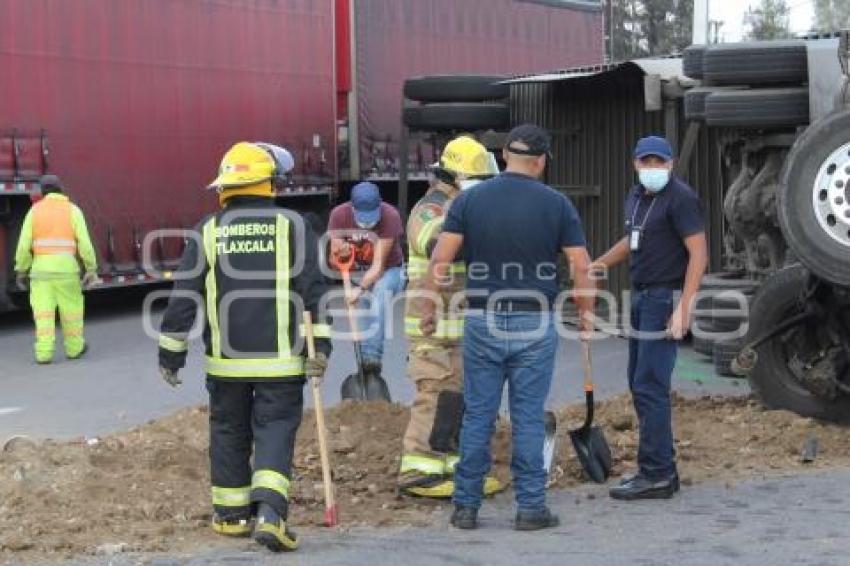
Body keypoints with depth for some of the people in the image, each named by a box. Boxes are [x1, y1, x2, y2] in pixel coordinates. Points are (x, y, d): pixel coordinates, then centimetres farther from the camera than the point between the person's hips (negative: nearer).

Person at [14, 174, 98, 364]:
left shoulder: (34, 210, 5)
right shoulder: (73, 210, 1)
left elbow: (24, 243, 0)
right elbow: (84, 242, -5)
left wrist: (21, 270, 9)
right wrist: (92, 269, -1)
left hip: (41, 268, 1)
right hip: (66, 268, -1)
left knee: (43, 312, 1)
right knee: (71, 309, 13)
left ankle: (44, 353, -5)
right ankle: (74, 348, 23)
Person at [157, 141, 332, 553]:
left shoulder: (208, 232, 1)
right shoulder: (293, 227, -3)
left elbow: (183, 296, 1)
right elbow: (314, 290, -8)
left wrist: (171, 353, 7)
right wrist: (320, 347, -6)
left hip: (225, 360, 2)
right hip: (280, 360, -2)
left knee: (229, 432, 16)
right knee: (275, 432, 1)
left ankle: (230, 515, 24)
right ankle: (269, 512, -17)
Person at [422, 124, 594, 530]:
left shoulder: (469, 199, 1)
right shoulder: (556, 204, -2)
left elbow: (440, 259, -5)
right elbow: (581, 267, -3)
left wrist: (429, 308, 5)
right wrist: (585, 314, 11)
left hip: (482, 321, 1)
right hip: (534, 322, -1)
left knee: (477, 415, 8)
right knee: (528, 417, 5)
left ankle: (466, 506, 12)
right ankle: (531, 507, 10)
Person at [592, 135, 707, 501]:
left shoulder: (680, 198, -13)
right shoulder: (636, 197, 13)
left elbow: (698, 254, -18)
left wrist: (683, 308, -24)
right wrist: (600, 264, 19)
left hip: (665, 297, -9)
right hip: (641, 296, 9)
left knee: (650, 386, -11)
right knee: (639, 384, 13)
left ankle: (657, 476, -6)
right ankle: (661, 467, 22)